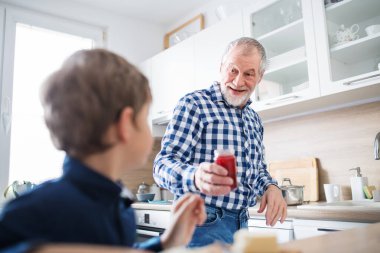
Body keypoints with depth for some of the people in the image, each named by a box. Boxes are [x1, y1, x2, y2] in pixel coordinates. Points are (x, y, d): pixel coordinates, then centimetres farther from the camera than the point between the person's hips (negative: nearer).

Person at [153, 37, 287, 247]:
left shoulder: (254, 119, 10)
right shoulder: (193, 104, -12)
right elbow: (164, 164, -19)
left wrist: (271, 186, -3)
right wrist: (195, 177, -41)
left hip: (241, 222, 7)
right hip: (203, 222, -7)